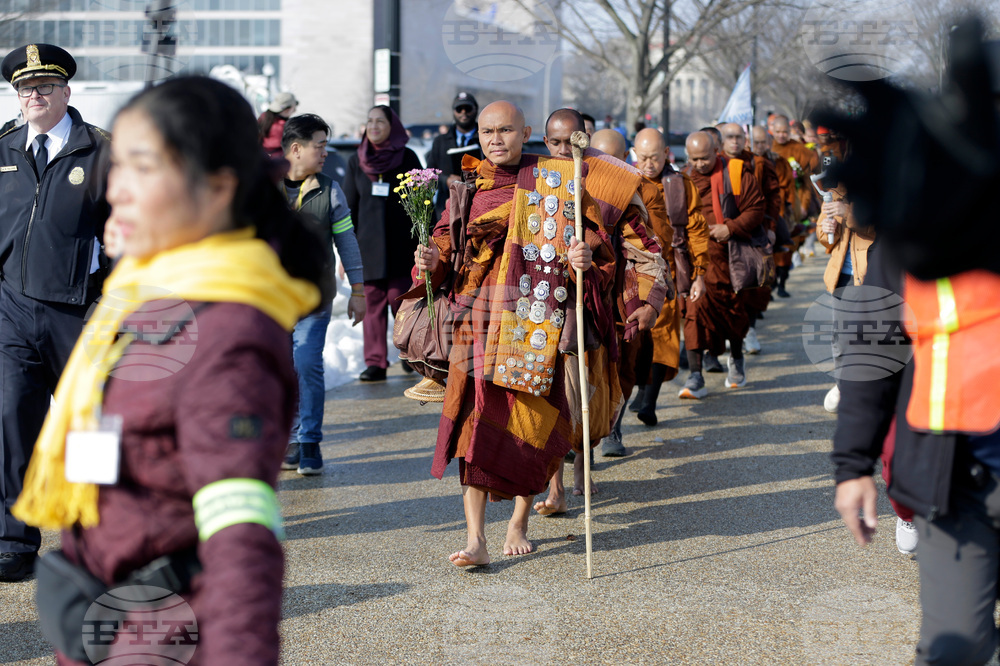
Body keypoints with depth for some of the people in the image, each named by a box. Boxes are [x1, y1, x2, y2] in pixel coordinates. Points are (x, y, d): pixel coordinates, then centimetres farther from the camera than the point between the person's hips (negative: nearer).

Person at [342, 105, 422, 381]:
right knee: (372, 303, 0)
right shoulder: (356, 161, 9)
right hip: (368, 244, 2)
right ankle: (375, 362, 3)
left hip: (401, 244, -2)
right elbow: (349, 206, 11)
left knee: (400, 298, -4)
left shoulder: (407, 159, 3)